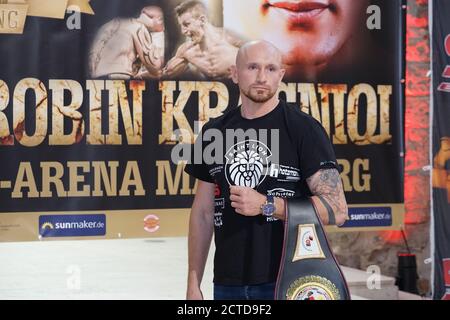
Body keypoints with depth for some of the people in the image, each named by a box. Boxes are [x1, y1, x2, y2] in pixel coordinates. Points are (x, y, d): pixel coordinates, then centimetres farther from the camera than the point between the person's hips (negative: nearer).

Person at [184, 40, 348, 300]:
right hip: (228, 284, 4)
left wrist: (266, 205, -16)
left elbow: (337, 210, -11)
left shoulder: (304, 129, -5)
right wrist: (194, 284, 10)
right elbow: (203, 213, 13)